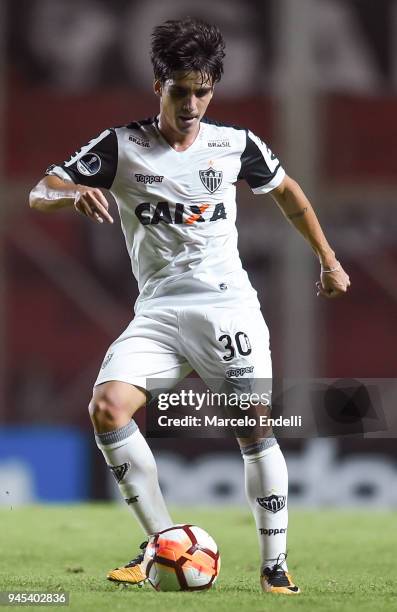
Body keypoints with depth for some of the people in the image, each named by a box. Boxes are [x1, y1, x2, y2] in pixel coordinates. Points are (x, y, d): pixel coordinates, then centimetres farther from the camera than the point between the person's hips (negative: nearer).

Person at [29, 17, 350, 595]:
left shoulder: (235, 145, 5)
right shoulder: (122, 147, 1)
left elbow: (287, 191, 23)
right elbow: (39, 194, -4)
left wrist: (328, 260, 25)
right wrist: (75, 192, -27)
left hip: (228, 304, 0)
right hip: (158, 312, 0)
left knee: (258, 426, -11)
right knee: (107, 407, -21)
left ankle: (274, 565, 1)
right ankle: (164, 542, -10)